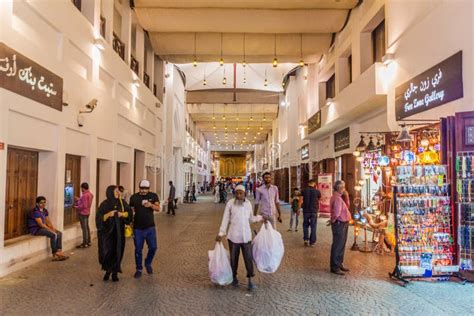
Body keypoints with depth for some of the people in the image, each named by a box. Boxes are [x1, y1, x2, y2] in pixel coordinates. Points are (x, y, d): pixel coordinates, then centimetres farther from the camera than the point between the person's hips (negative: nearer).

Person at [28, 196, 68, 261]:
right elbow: (41, 224, -21)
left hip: (42, 227, 9)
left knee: (59, 233, -3)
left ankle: (59, 252, -10)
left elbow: (48, 222, 11)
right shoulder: (36, 212, -19)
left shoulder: (45, 211, 9)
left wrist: (53, 228, -5)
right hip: (35, 229, -9)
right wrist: (51, 230, -19)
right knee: (53, 235, -25)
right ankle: (55, 255, -17)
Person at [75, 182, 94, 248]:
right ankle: (88, 242, 23)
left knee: (84, 228, -6)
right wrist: (79, 200, 17)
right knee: (87, 227, 15)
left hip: (83, 213, -10)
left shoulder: (85, 195, -21)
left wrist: (77, 207, -11)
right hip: (87, 212, 10)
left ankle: (85, 243, -2)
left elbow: (84, 205, -24)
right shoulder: (90, 194, 9)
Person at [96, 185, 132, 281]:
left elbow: (129, 212, 5)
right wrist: (108, 214, -22)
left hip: (119, 231, 2)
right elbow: (99, 217, -9)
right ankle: (108, 270, 21)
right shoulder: (104, 204, -6)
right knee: (107, 251, -4)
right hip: (107, 231, -2)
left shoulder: (122, 202, 1)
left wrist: (122, 214, -13)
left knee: (117, 252, 3)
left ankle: (115, 272, 18)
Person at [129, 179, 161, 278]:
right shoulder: (134, 197, -2)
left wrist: (151, 205, -31)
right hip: (138, 228, 0)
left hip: (150, 227, 0)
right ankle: (139, 269, 21)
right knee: (138, 250, 6)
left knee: (153, 247, 1)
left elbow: (158, 208, -10)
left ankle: (148, 263, 29)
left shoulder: (153, 196, -2)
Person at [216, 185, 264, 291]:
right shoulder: (230, 203, -6)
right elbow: (225, 219, -2)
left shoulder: (248, 203, 4)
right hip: (233, 236, -2)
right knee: (234, 258, 10)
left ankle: (250, 281, 7)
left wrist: (260, 218, 11)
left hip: (246, 236, 2)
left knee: (248, 258, -1)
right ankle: (234, 277, 30)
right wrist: (221, 233, -5)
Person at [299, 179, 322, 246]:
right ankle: (312, 242, 8)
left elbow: (300, 200, -7)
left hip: (306, 211, 1)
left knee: (305, 225, 16)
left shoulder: (304, 191, -3)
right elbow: (319, 199, 16)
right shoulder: (317, 191, -3)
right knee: (313, 227, 7)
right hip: (314, 211, -1)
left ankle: (306, 239, 3)